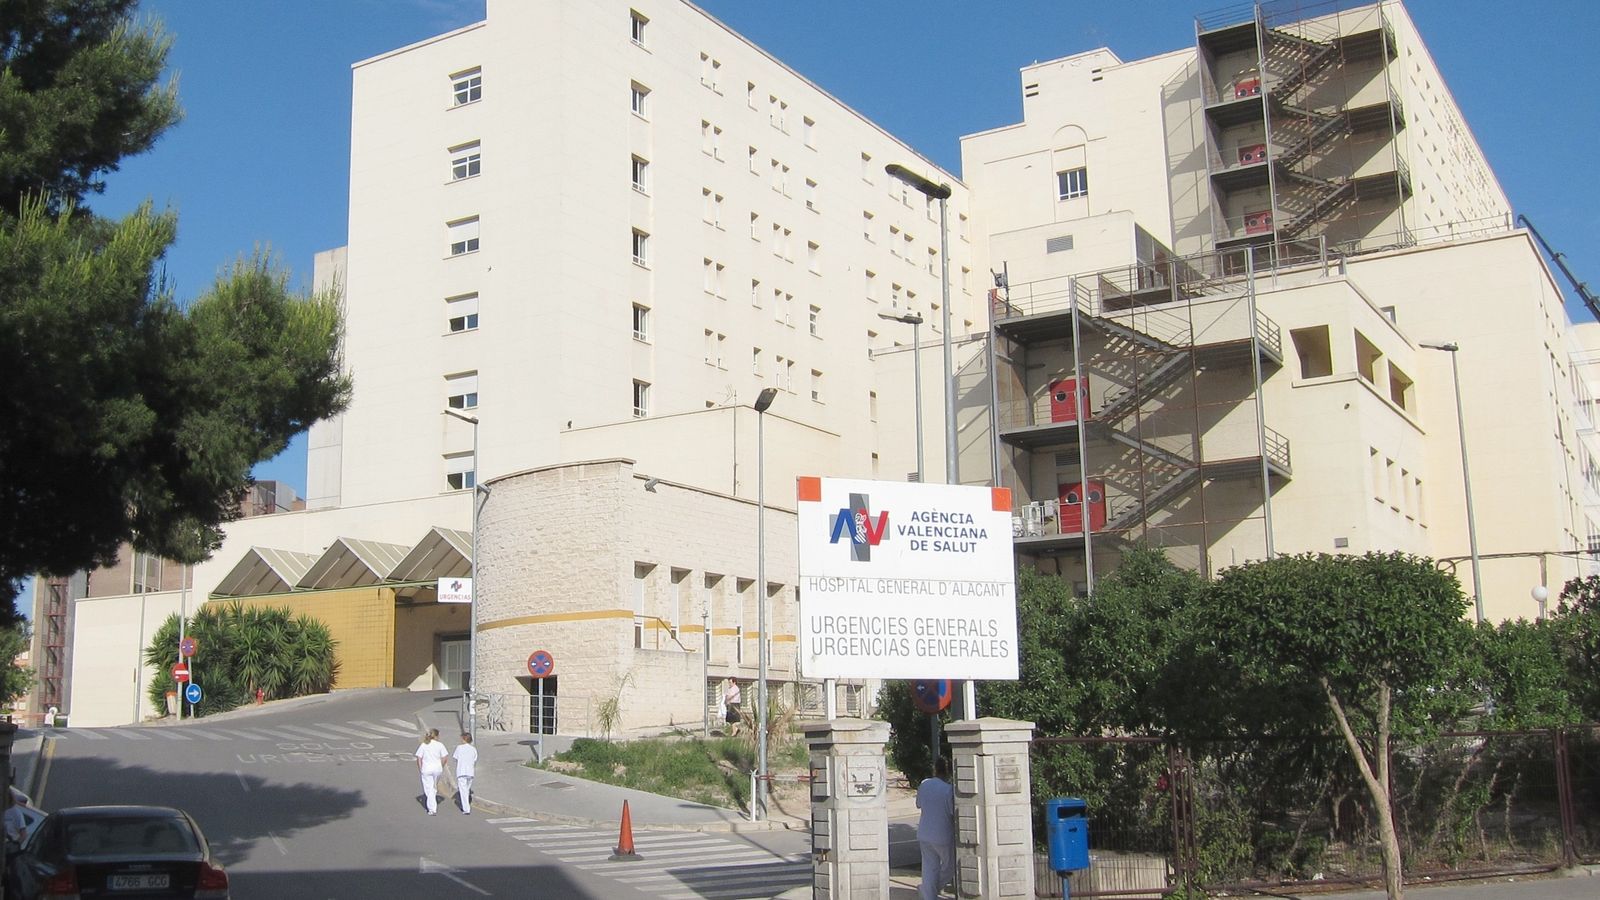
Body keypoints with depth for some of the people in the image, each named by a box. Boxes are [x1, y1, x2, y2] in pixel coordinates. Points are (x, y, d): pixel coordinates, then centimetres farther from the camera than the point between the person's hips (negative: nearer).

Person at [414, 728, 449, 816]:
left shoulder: (424, 745, -1)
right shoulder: (440, 745, -3)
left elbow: (419, 759, -4)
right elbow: (444, 758, -5)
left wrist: (420, 769, 5)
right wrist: (441, 767, 9)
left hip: (426, 769, -1)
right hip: (437, 769, 1)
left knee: (429, 789, 3)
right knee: (434, 787, 20)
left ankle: (432, 809, -1)